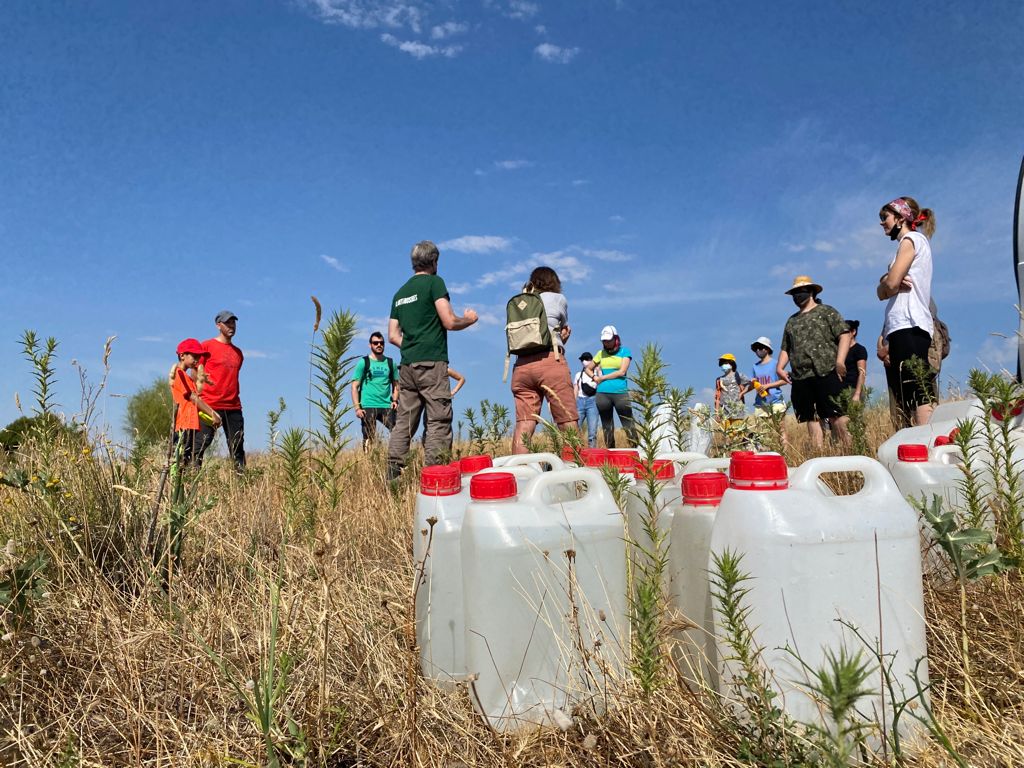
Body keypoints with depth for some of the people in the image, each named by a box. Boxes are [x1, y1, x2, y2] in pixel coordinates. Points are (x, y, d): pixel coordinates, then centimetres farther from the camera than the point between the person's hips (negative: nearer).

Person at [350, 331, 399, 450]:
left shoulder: (390, 363, 13)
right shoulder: (363, 363, 4)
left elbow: (395, 385, 19)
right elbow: (355, 387, 1)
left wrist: (395, 400, 0)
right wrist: (357, 408, -9)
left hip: (386, 406, 2)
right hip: (368, 407, -2)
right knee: (369, 439, -4)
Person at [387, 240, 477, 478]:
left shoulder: (400, 293, 18)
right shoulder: (434, 282, -1)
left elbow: (393, 336, 16)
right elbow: (449, 322, -9)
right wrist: (469, 319, 10)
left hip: (407, 365, 7)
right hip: (432, 363, -7)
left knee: (403, 423, 6)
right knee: (438, 422, -6)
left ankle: (393, 477, 3)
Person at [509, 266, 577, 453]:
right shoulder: (558, 299, 12)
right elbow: (564, 329, 23)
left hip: (522, 365, 4)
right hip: (550, 361, -4)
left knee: (523, 424, -4)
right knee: (568, 423, -3)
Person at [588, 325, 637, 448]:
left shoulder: (624, 352, 5)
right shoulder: (601, 353, 14)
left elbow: (622, 372, -6)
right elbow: (588, 368, 24)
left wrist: (602, 377, -2)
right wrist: (595, 377, 5)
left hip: (620, 393, -3)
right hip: (602, 393, 3)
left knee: (628, 425, -4)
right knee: (607, 426, 8)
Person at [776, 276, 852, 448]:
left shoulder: (826, 312, 7)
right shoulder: (791, 321, 23)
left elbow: (844, 335, -2)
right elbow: (785, 349, 25)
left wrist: (840, 360, -15)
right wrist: (780, 367, 7)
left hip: (826, 373, -5)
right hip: (800, 378, 5)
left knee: (836, 415, -11)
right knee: (812, 418, 2)